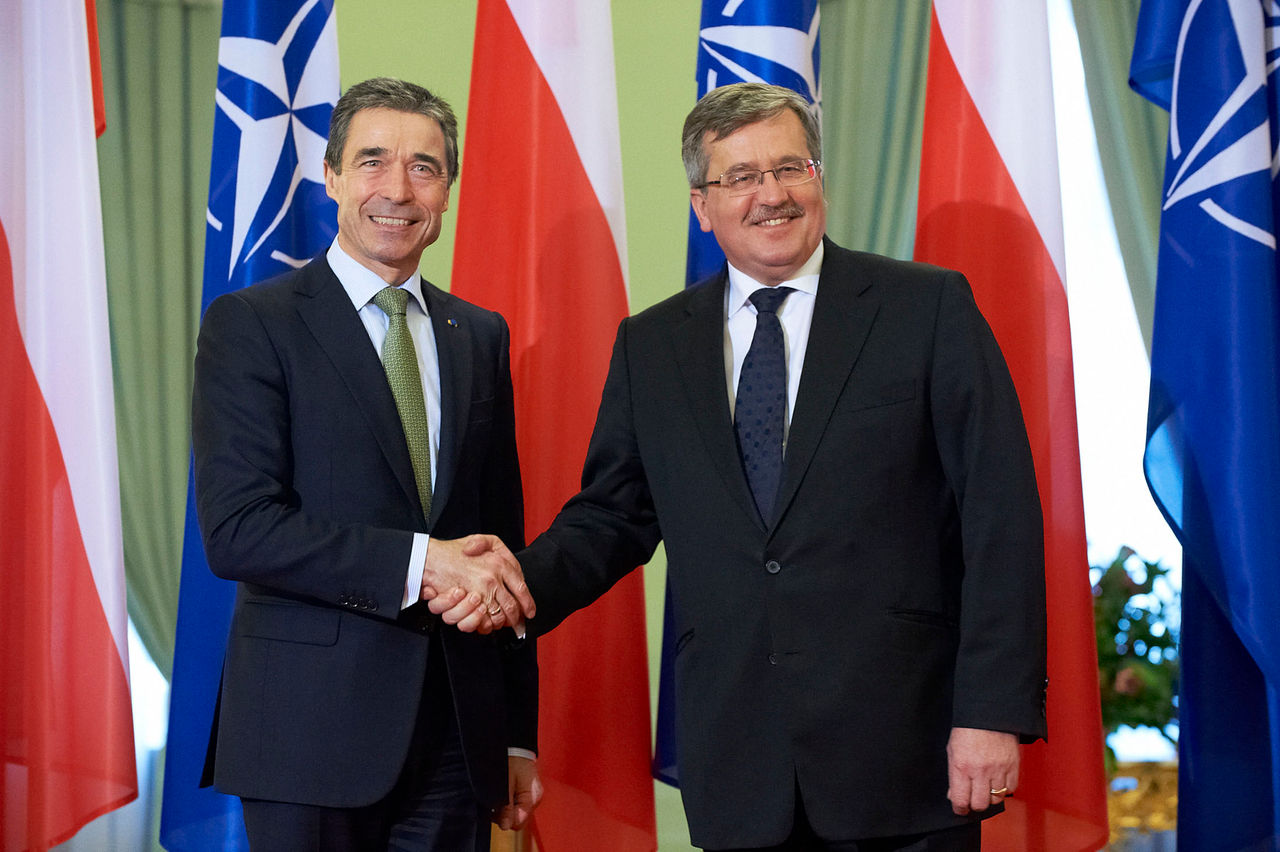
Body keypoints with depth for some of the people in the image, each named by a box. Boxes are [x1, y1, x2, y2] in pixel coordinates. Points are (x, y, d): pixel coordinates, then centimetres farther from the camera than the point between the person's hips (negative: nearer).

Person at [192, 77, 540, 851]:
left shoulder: (480, 336, 12)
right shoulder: (250, 324, -3)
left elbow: (502, 539, 14)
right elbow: (237, 529, -13)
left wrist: (518, 734, 12)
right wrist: (418, 563, -21)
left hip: (457, 733, 4)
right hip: (312, 729, -4)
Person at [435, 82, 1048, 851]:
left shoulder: (930, 309, -1)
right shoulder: (651, 346, 11)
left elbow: (999, 520, -5)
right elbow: (612, 516, 13)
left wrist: (994, 713, -11)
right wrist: (522, 583, -8)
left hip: (903, 754, -2)